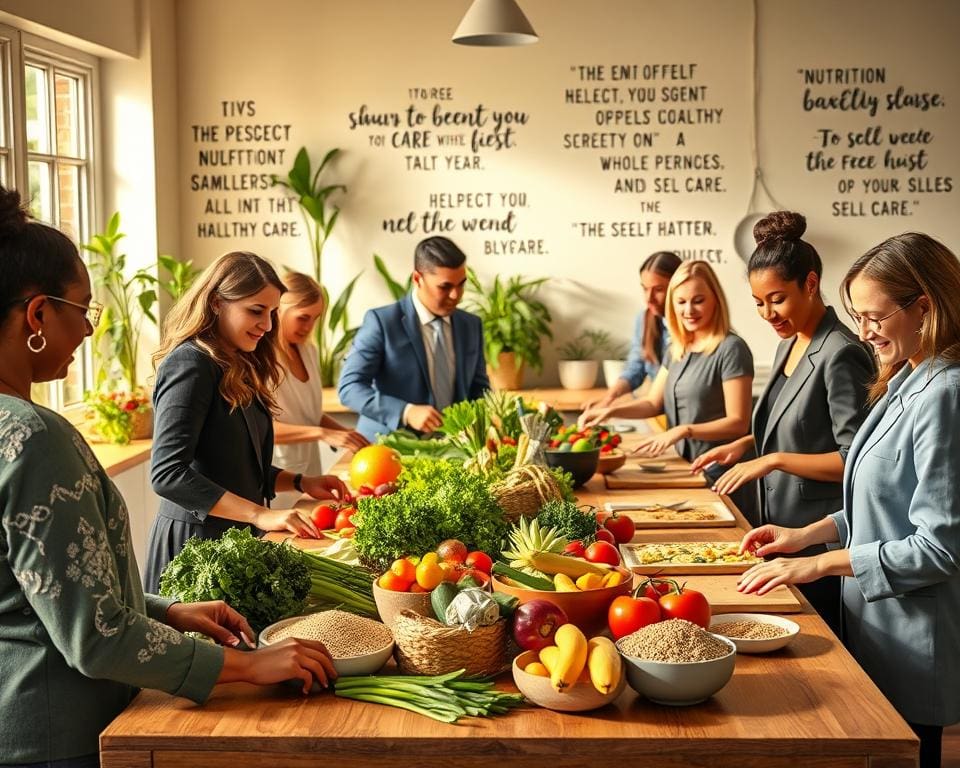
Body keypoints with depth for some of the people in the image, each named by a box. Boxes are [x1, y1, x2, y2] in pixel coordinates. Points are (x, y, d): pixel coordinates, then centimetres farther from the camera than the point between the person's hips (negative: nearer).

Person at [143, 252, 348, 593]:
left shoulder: (239, 367, 13)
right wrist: (259, 514, -26)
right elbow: (167, 473, -23)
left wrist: (300, 482, 5)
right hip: (196, 539, -8)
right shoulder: (191, 364, -15)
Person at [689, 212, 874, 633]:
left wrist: (774, 460, -22)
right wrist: (747, 443, 9)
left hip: (821, 540, -8)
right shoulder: (789, 344, 10)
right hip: (784, 530, 9)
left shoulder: (841, 355, -18)